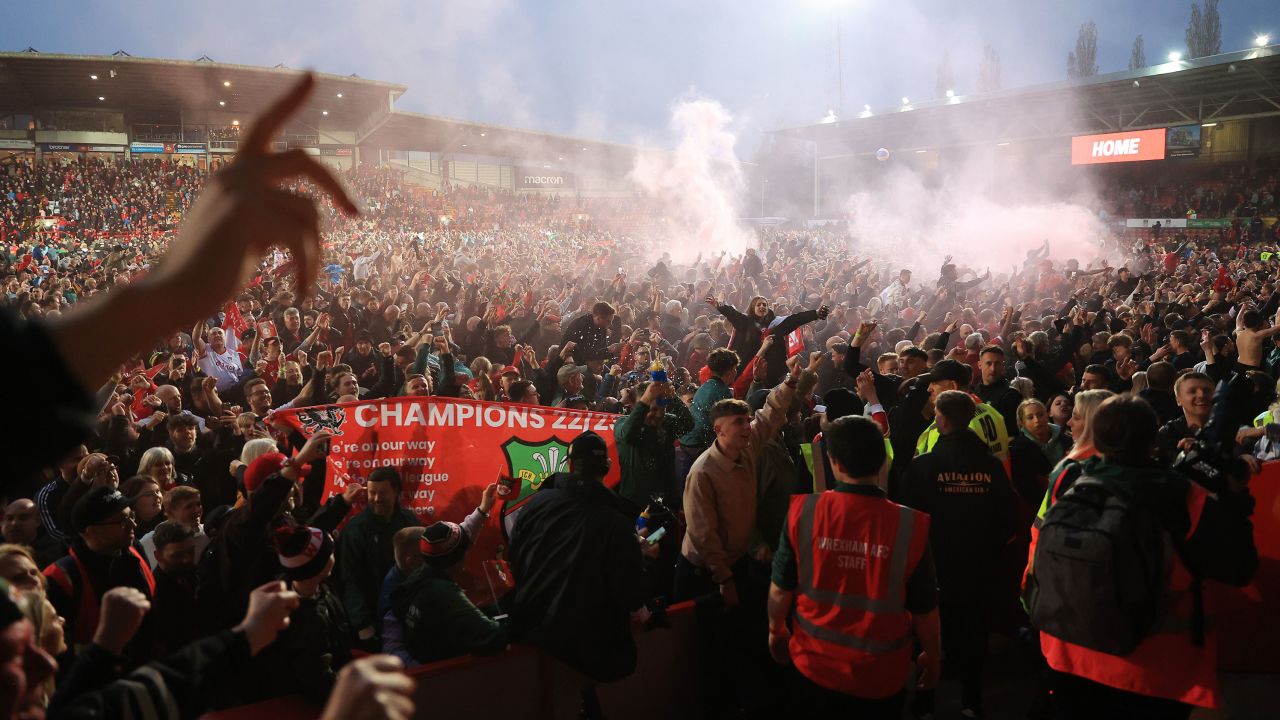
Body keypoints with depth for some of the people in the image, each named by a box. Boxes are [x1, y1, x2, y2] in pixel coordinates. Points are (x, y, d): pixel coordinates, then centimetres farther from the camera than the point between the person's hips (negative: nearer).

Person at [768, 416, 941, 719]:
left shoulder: (803, 511, -19)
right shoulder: (910, 525, -22)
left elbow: (781, 589, -7)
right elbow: (924, 608, -10)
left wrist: (775, 630, 13)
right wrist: (932, 655, 9)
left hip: (815, 664, 1)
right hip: (879, 675, -1)